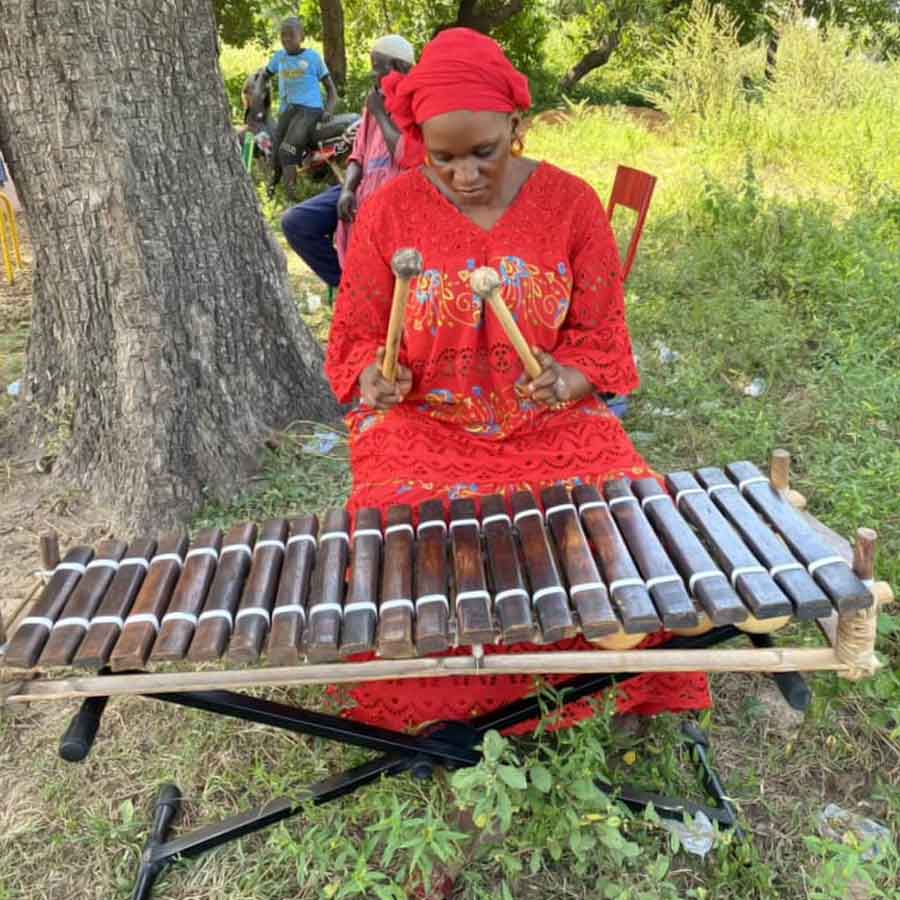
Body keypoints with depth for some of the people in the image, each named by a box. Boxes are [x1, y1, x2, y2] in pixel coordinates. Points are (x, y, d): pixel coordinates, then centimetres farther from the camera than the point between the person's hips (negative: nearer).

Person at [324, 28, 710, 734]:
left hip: (551, 421, 1)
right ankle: (421, 715, 4)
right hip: (421, 423, 0)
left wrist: (566, 380, -21)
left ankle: (629, 695, 9)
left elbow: (601, 337, 1)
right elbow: (358, 337, 3)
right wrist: (376, 375, -20)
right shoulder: (389, 212, -6)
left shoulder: (572, 204, -4)